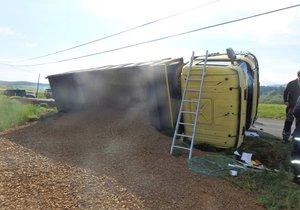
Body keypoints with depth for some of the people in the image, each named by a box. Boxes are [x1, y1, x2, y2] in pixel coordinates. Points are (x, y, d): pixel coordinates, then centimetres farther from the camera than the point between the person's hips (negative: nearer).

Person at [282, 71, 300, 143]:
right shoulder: (291, 84, -2)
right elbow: (285, 92, 3)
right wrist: (285, 101, -9)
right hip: (291, 106, -2)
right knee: (288, 123, 0)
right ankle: (285, 138, 7)